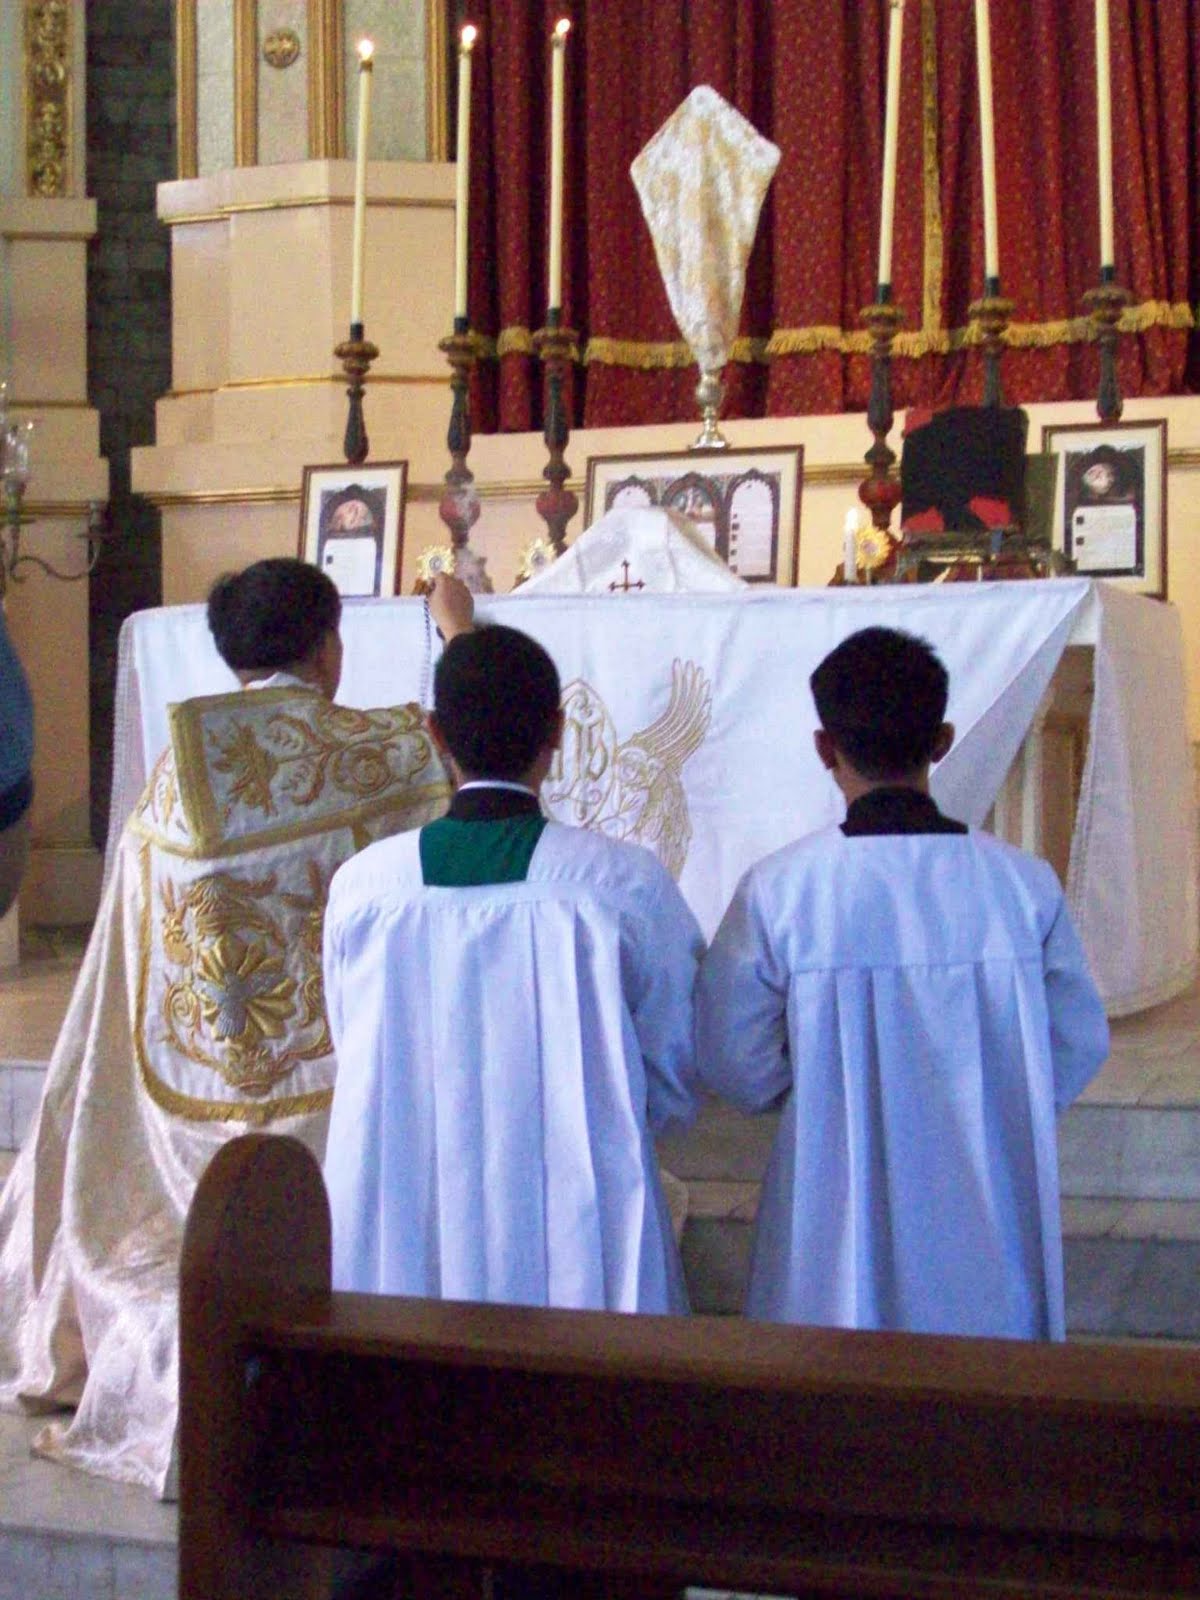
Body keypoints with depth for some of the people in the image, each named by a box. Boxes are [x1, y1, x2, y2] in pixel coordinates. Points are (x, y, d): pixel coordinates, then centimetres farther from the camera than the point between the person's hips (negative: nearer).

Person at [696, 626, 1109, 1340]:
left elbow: (736, 1063, -6)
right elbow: (1081, 1044, 2)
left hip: (839, 1222, -1)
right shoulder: (1024, 883, -8)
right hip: (990, 1229, 2)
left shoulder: (776, 891, -13)